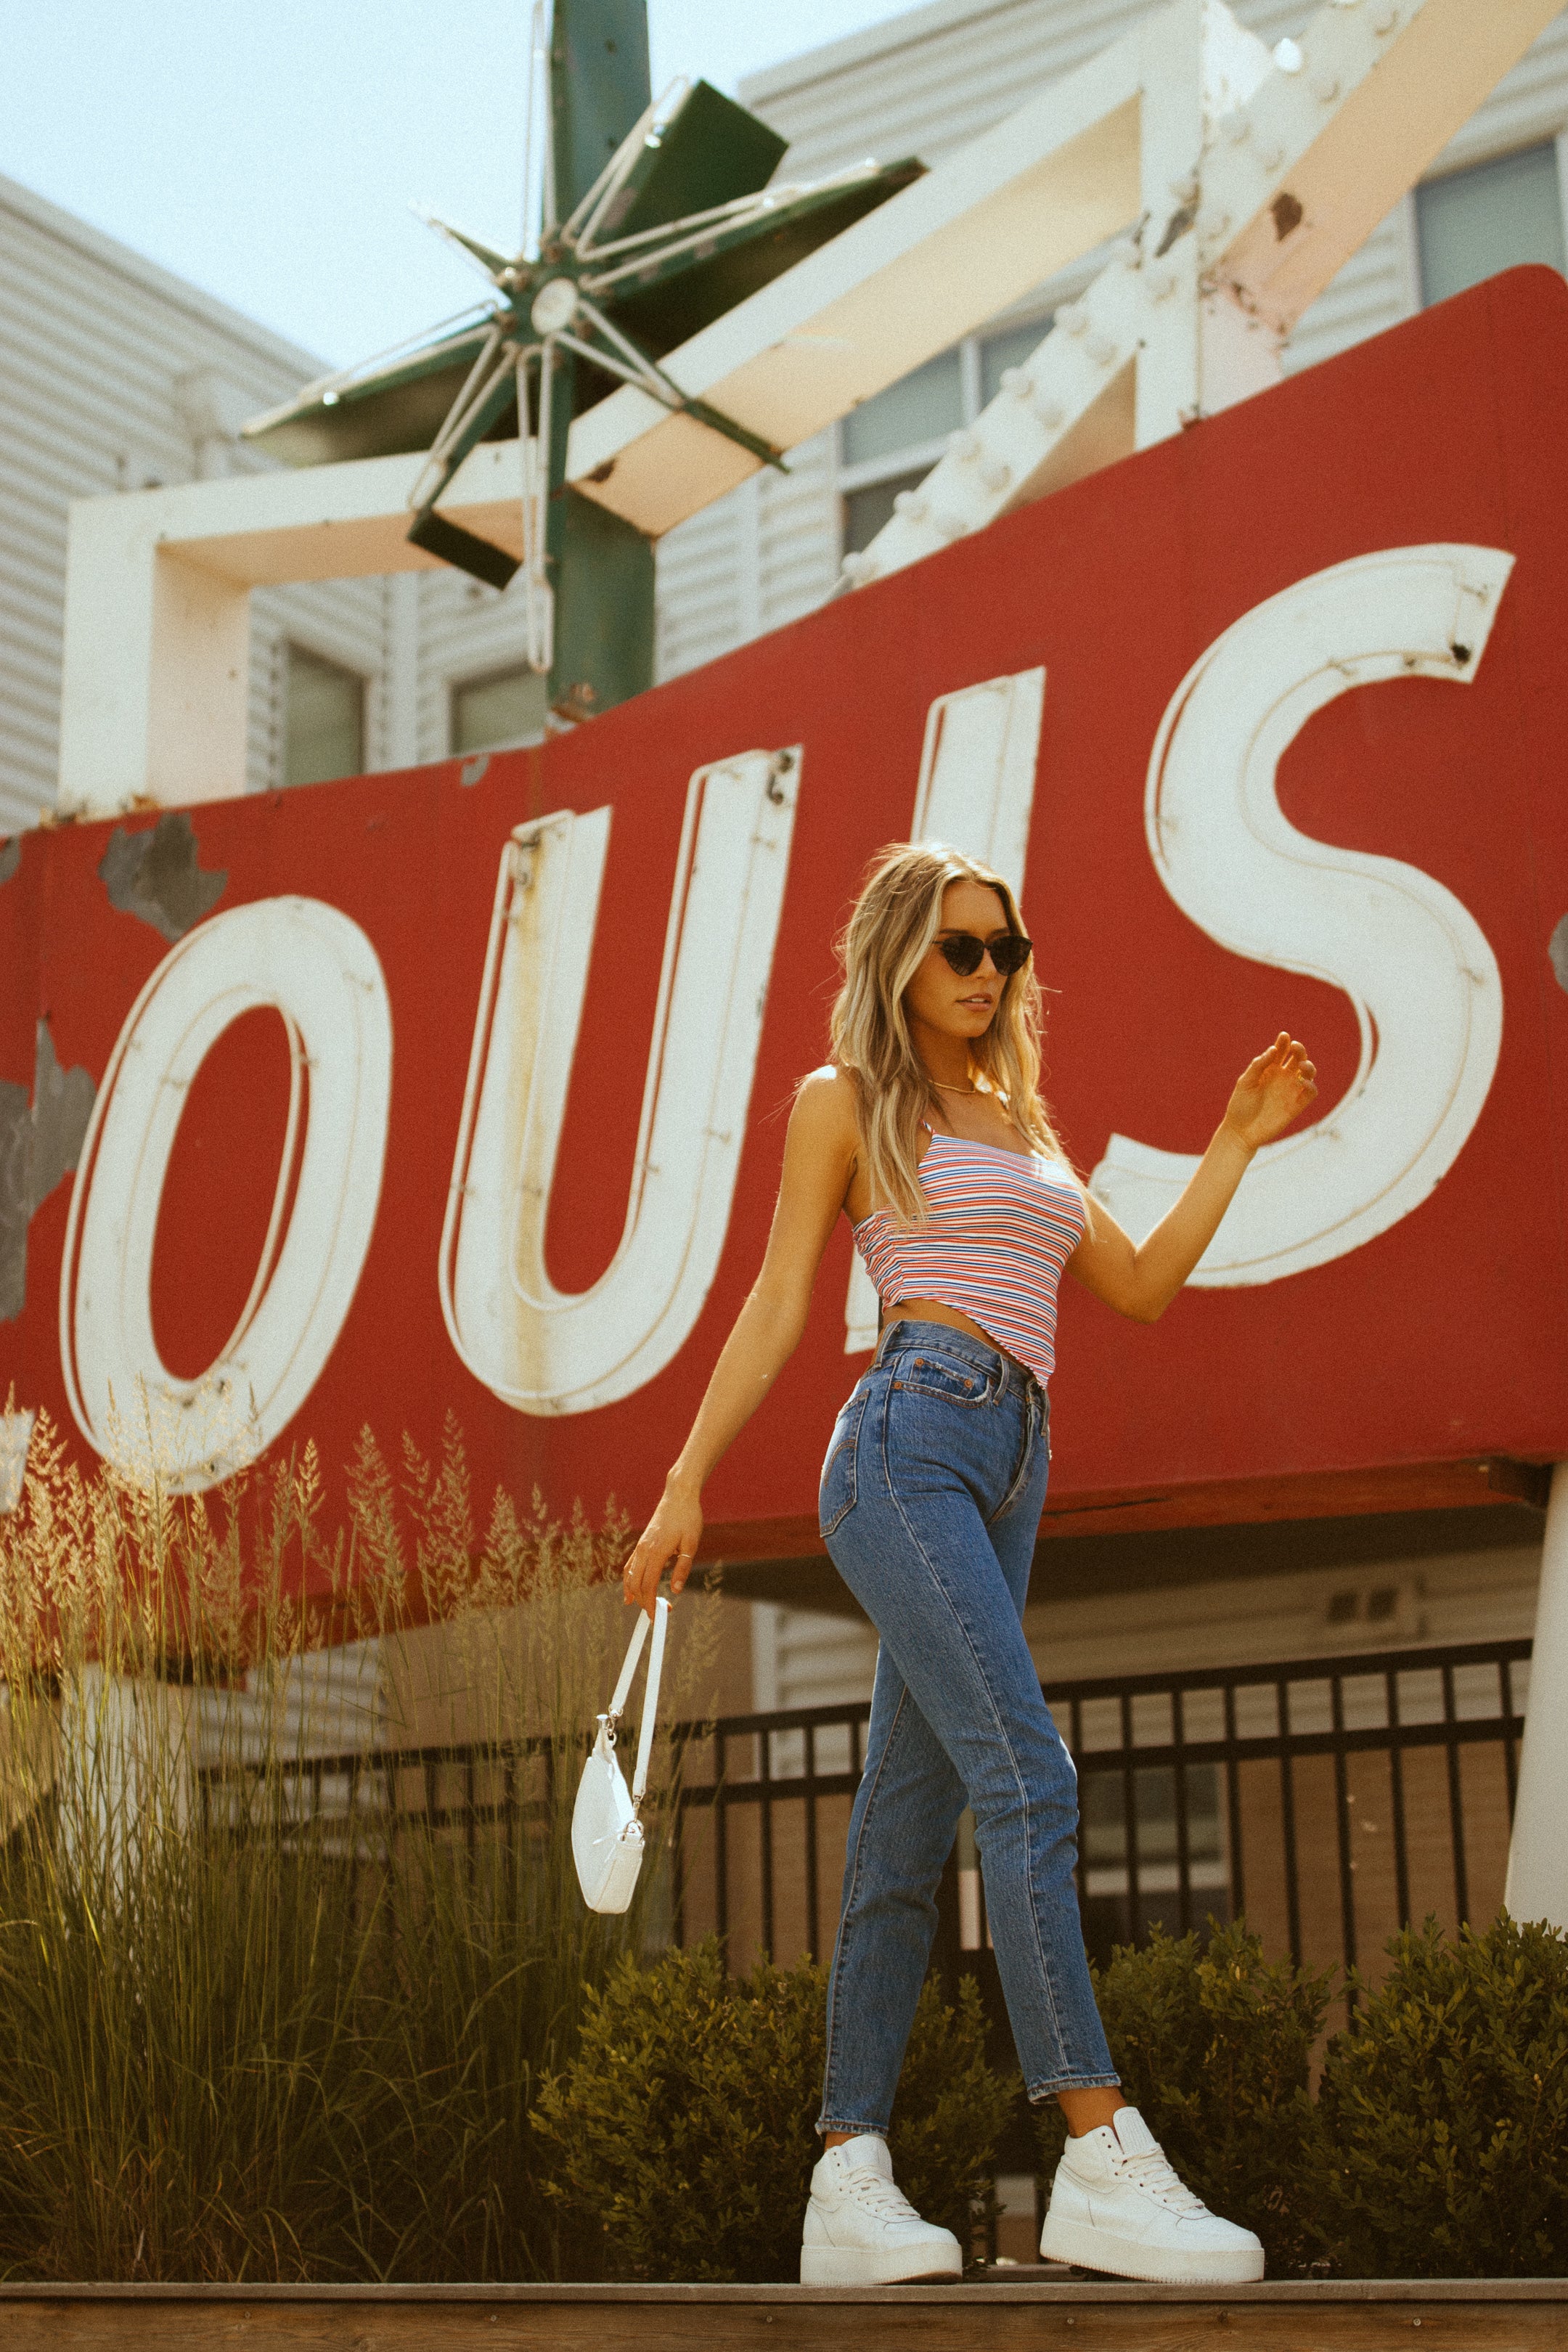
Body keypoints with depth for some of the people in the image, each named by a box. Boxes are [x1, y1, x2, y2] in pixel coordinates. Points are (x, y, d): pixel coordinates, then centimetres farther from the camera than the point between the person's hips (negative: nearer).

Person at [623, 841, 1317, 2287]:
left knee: (905, 1831, 3)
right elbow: (776, 1308, 5)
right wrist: (687, 1483, -1)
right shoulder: (845, 1102, 9)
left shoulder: (1023, 1124, 26)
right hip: (910, 1443, -6)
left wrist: (1240, 1140, 22)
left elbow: (1143, 1287, 25)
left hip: (1012, 1469, 6)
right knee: (1028, 1777, -19)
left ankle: (850, 2183, 4)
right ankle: (1104, 2162, -22)